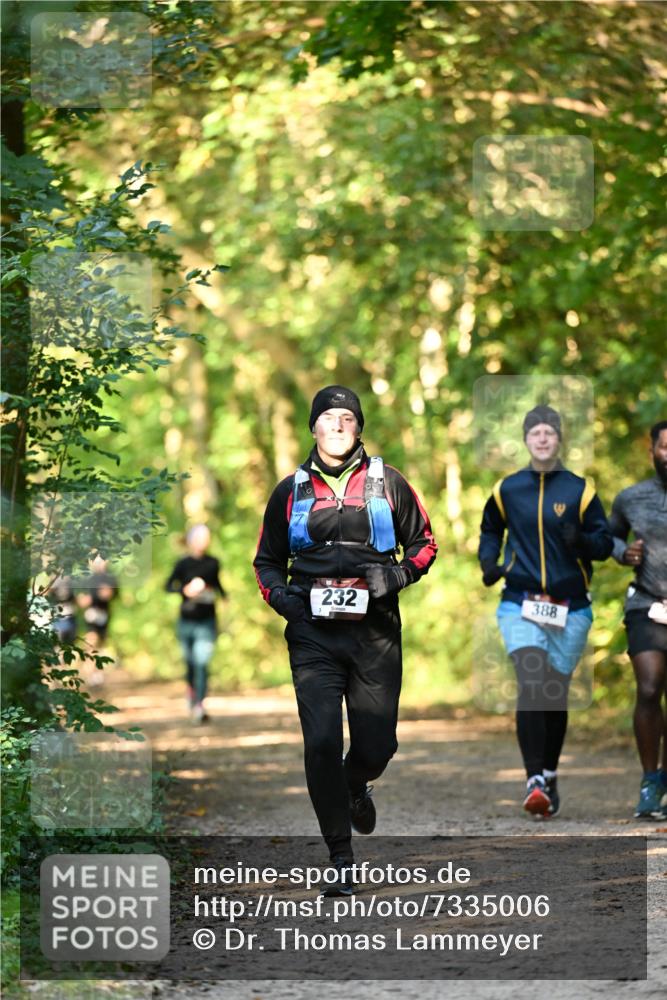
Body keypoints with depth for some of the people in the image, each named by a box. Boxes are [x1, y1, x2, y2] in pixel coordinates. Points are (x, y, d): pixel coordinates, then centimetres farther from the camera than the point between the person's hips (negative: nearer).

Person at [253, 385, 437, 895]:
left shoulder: (387, 483, 7)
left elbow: (424, 543, 14)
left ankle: (356, 785, 40)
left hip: (374, 629, 0)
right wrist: (280, 595, -1)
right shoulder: (291, 491, 10)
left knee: (377, 744, 1)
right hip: (313, 631, 0)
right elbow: (267, 560, 19)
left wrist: (397, 574, -6)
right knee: (322, 743, -11)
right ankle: (341, 856, -2)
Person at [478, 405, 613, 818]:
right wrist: (488, 562, 6)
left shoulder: (579, 490, 2)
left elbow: (605, 543, 2)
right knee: (531, 684, -19)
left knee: (556, 694, 8)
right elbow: (490, 530, 25)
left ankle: (550, 776, 28)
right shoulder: (507, 490, 7)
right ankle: (535, 781, -24)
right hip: (520, 604, 0)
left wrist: (581, 540, -19)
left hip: (570, 608, 1)